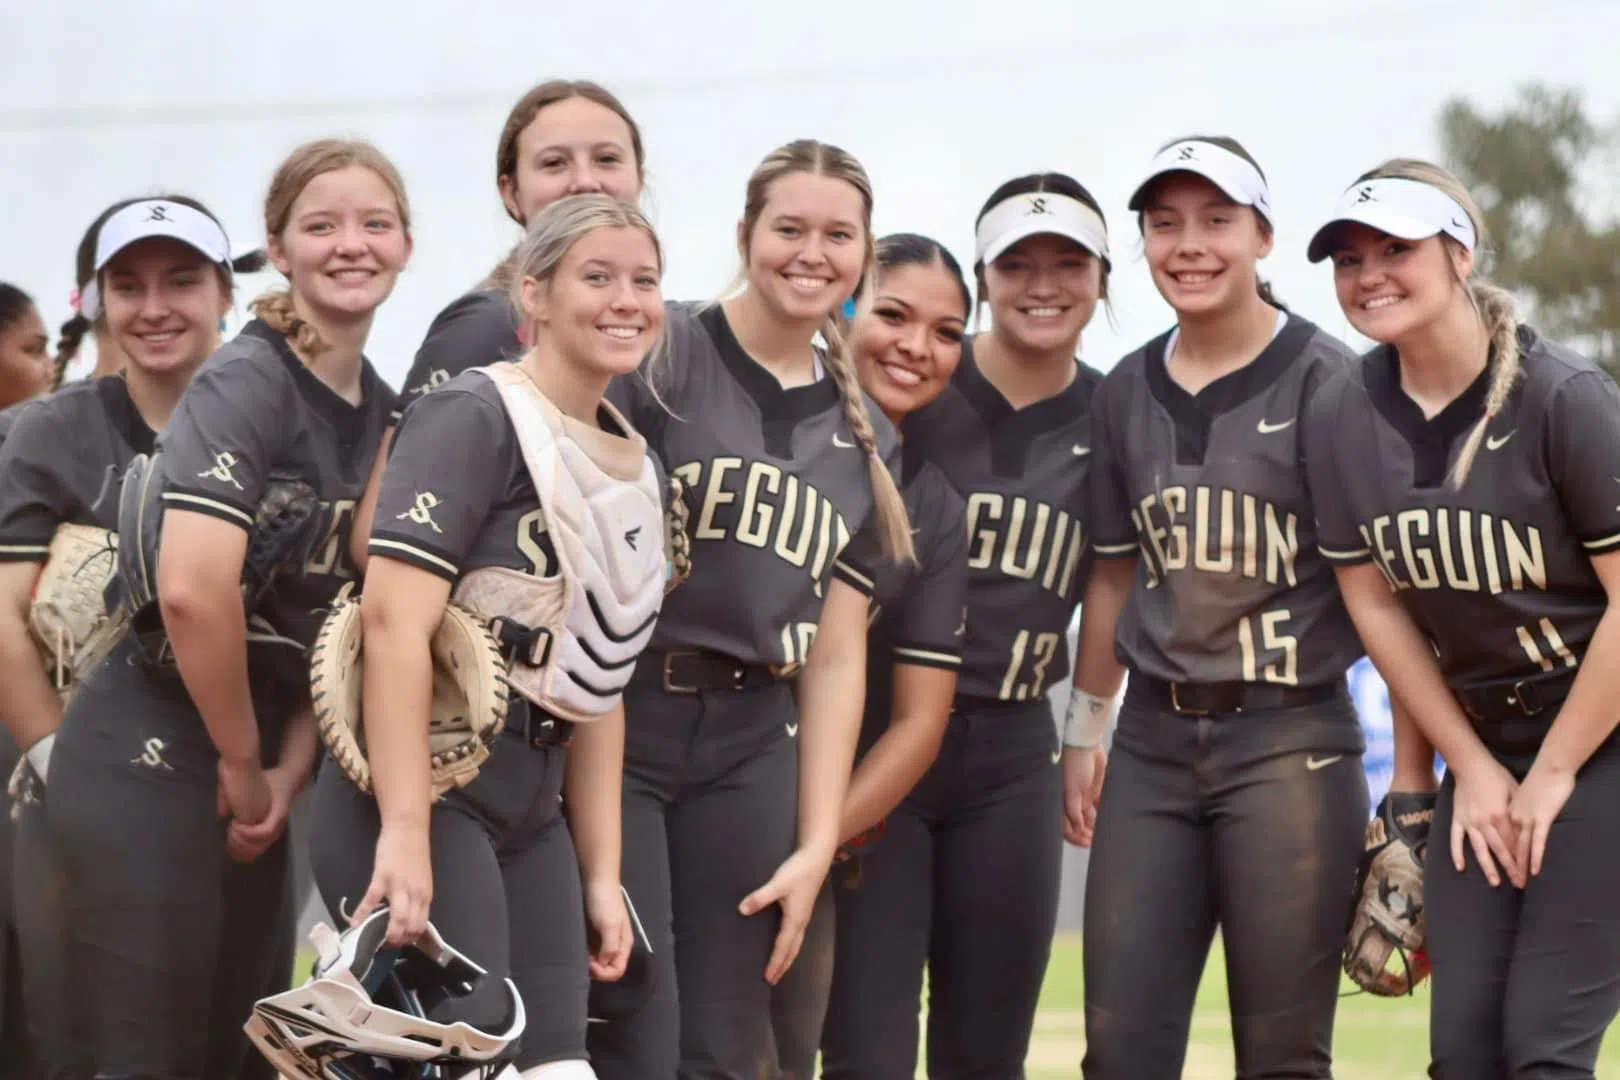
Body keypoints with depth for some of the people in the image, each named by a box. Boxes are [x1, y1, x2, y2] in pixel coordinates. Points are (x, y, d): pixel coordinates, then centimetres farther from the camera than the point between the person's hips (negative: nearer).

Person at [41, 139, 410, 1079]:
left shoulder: (389, 415, 10)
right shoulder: (246, 384, -15)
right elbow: (194, 589, -27)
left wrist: (289, 771, -2)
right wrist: (242, 763, -16)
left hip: (249, 769, 8)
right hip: (150, 756, -8)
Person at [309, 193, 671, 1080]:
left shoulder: (638, 468, 15)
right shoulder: (474, 417, -10)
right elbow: (394, 617, -21)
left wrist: (601, 873, 14)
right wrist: (405, 834, -27)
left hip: (533, 811, 8)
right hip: (420, 787, -8)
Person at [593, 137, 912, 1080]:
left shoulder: (864, 439, 15)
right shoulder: (659, 356, -3)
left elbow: (836, 658, 14)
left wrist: (816, 846, 7)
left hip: (750, 749, 5)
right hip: (615, 723, -5)